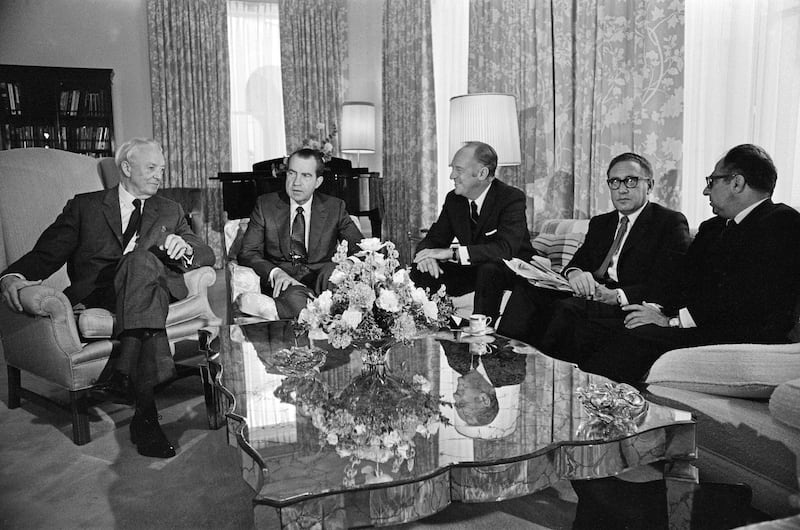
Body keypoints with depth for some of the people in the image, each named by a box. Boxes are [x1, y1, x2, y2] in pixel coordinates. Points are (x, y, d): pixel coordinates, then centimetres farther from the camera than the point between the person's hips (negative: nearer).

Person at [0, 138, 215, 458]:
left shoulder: (170, 212, 25)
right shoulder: (84, 206, 19)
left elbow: (207, 255, 15)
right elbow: (46, 254, 9)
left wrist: (184, 248, -9)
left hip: (156, 284, 2)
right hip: (95, 296, -1)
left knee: (143, 261, -35)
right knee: (142, 260, -36)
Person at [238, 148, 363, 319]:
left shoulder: (334, 207, 10)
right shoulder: (266, 205, 9)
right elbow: (247, 252, 2)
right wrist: (275, 272, -19)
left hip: (321, 280, 2)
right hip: (283, 285, -1)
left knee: (332, 270, -35)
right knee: (295, 298, -38)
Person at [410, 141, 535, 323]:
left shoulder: (512, 198, -20)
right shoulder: (453, 199, -1)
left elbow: (506, 248, -34)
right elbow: (434, 239, 2)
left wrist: (452, 252, -40)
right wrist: (427, 255, -25)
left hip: (512, 270, -5)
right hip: (473, 269, 6)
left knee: (488, 269, -38)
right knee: (421, 271, -13)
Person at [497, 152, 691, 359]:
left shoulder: (672, 222, 4)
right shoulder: (599, 223, 26)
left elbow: (668, 285, -9)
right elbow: (579, 259, 15)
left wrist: (617, 295, -23)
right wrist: (574, 273, -11)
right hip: (593, 295, 6)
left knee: (570, 306, -35)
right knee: (527, 287, -21)